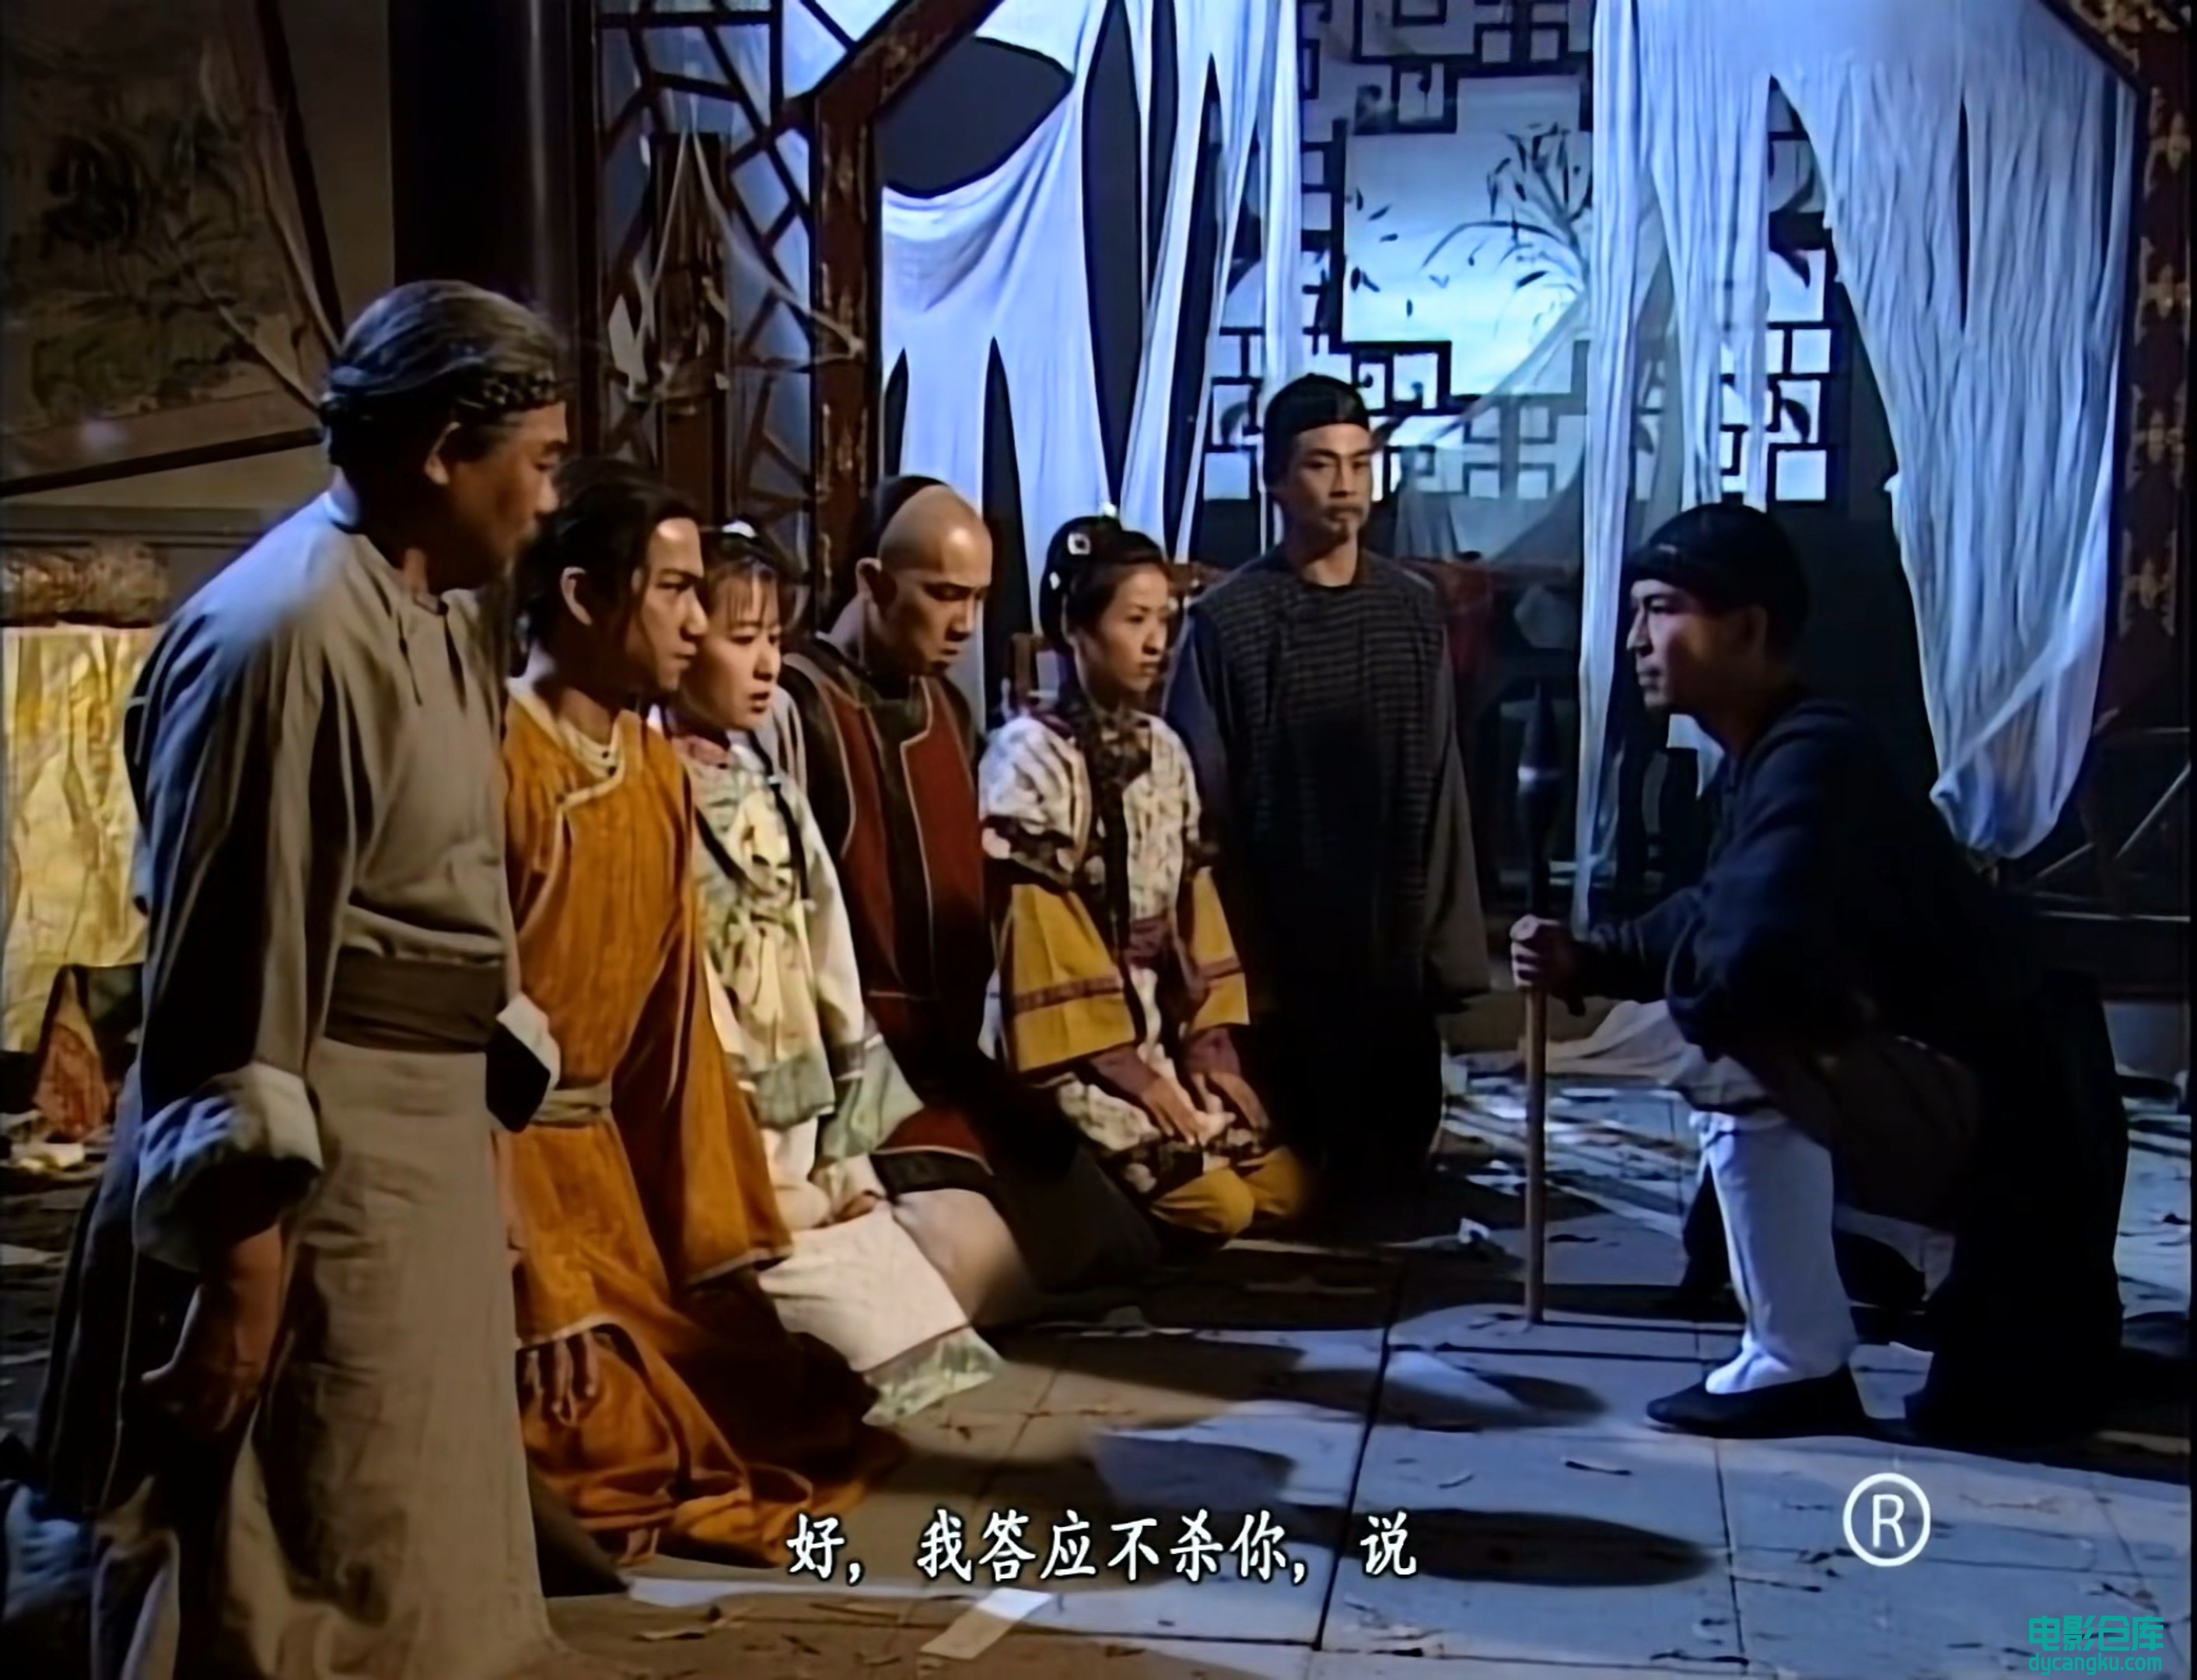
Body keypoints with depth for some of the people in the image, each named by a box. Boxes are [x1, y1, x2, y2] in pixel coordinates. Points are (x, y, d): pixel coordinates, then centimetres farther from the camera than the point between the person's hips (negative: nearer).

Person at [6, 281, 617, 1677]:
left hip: (434, 1147, 9)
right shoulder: (284, 634, -19)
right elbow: (226, 974, -20)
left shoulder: (439, 627, 11)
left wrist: (504, 1089, 19)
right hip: (303, 1169, -9)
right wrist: (238, 1255, -19)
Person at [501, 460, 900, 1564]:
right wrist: (536, 1297, -20)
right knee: (618, 1448, -9)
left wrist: (717, 1238, 6)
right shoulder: (492, 767, -21)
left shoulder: (660, 773, 5)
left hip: (605, 1152, 8)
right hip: (498, 1153, -8)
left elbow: (675, 1015, 8)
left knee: (744, 1396, 4)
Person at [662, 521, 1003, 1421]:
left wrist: (846, 1155, 6)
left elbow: (828, 974, 12)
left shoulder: (773, 796, 13)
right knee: (880, 1331, -12)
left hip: (802, 1150, 7)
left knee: (912, 1308, -4)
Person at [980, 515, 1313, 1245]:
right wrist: (1122, 1065, -15)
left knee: (1284, 1188, -1)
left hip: (1164, 1033, 7)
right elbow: (1039, 933, -15)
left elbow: (1193, 904, 10)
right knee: (1215, 1205, -17)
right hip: (1078, 1050, -7)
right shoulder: (1031, 755, -13)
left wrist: (1211, 1041, 1)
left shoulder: (1164, 751, 9)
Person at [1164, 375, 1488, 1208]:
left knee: (1395, 1165, 11)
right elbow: (1203, 811, -5)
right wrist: (1231, 960, -8)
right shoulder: (1227, 622, -6)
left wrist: (1450, 942, 2)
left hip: (1396, 955, 4)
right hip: (1278, 959, -3)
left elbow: (1441, 789, 6)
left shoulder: (1414, 611, 6)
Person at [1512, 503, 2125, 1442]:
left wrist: (1689, 998, -14)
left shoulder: (1814, 760, -23)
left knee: (1739, 1066, -26)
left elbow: (1754, 954, -37)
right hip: (1969, 1112, 10)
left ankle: (1798, 1370, -11)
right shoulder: (1777, 757, 8)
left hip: (2007, 1110, -10)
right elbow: (1714, 915, 19)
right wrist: (1588, 962, 2)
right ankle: (2012, 1305, 30)